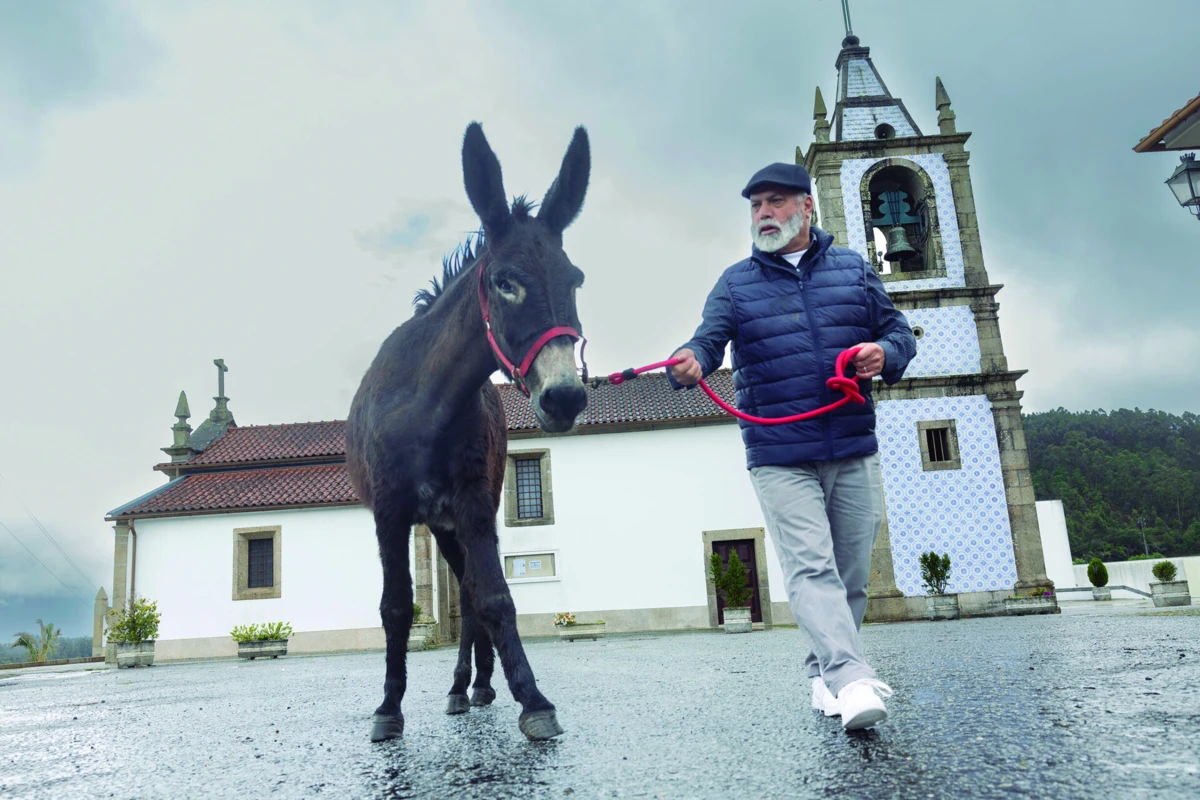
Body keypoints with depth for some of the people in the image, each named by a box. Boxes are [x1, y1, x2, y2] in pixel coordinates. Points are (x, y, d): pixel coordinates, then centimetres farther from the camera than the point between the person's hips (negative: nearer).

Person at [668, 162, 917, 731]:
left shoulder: (854, 269, 12)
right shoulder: (735, 283, 6)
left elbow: (898, 329, 14)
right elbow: (710, 338, -7)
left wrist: (884, 354, -10)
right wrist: (689, 363, -31)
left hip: (854, 453, 3)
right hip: (779, 460, -3)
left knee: (852, 572, 9)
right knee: (811, 568, -16)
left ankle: (824, 674, 25)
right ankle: (852, 680, -20)